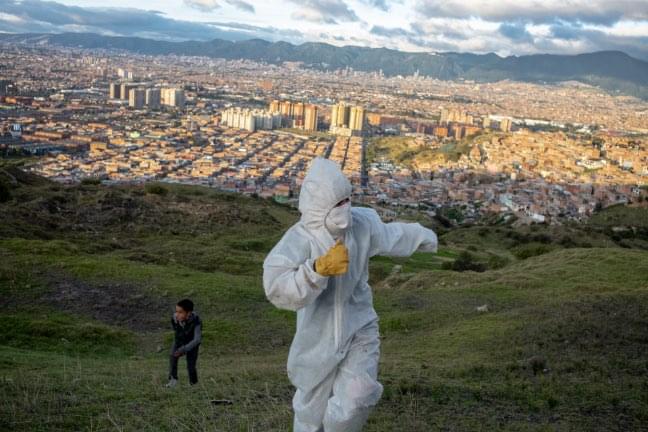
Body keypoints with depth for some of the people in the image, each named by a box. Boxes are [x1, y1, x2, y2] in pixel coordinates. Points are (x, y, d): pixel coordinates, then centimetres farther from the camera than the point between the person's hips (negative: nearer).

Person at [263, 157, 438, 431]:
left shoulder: (362, 224, -8)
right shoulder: (299, 239, -24)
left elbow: (392, 236, 14)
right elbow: (277, 289, -36)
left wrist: (425, 237, 32)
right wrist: (319, 268, -48)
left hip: (359, 330, 2)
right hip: (319, 340, -2)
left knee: (357, 398, -19)